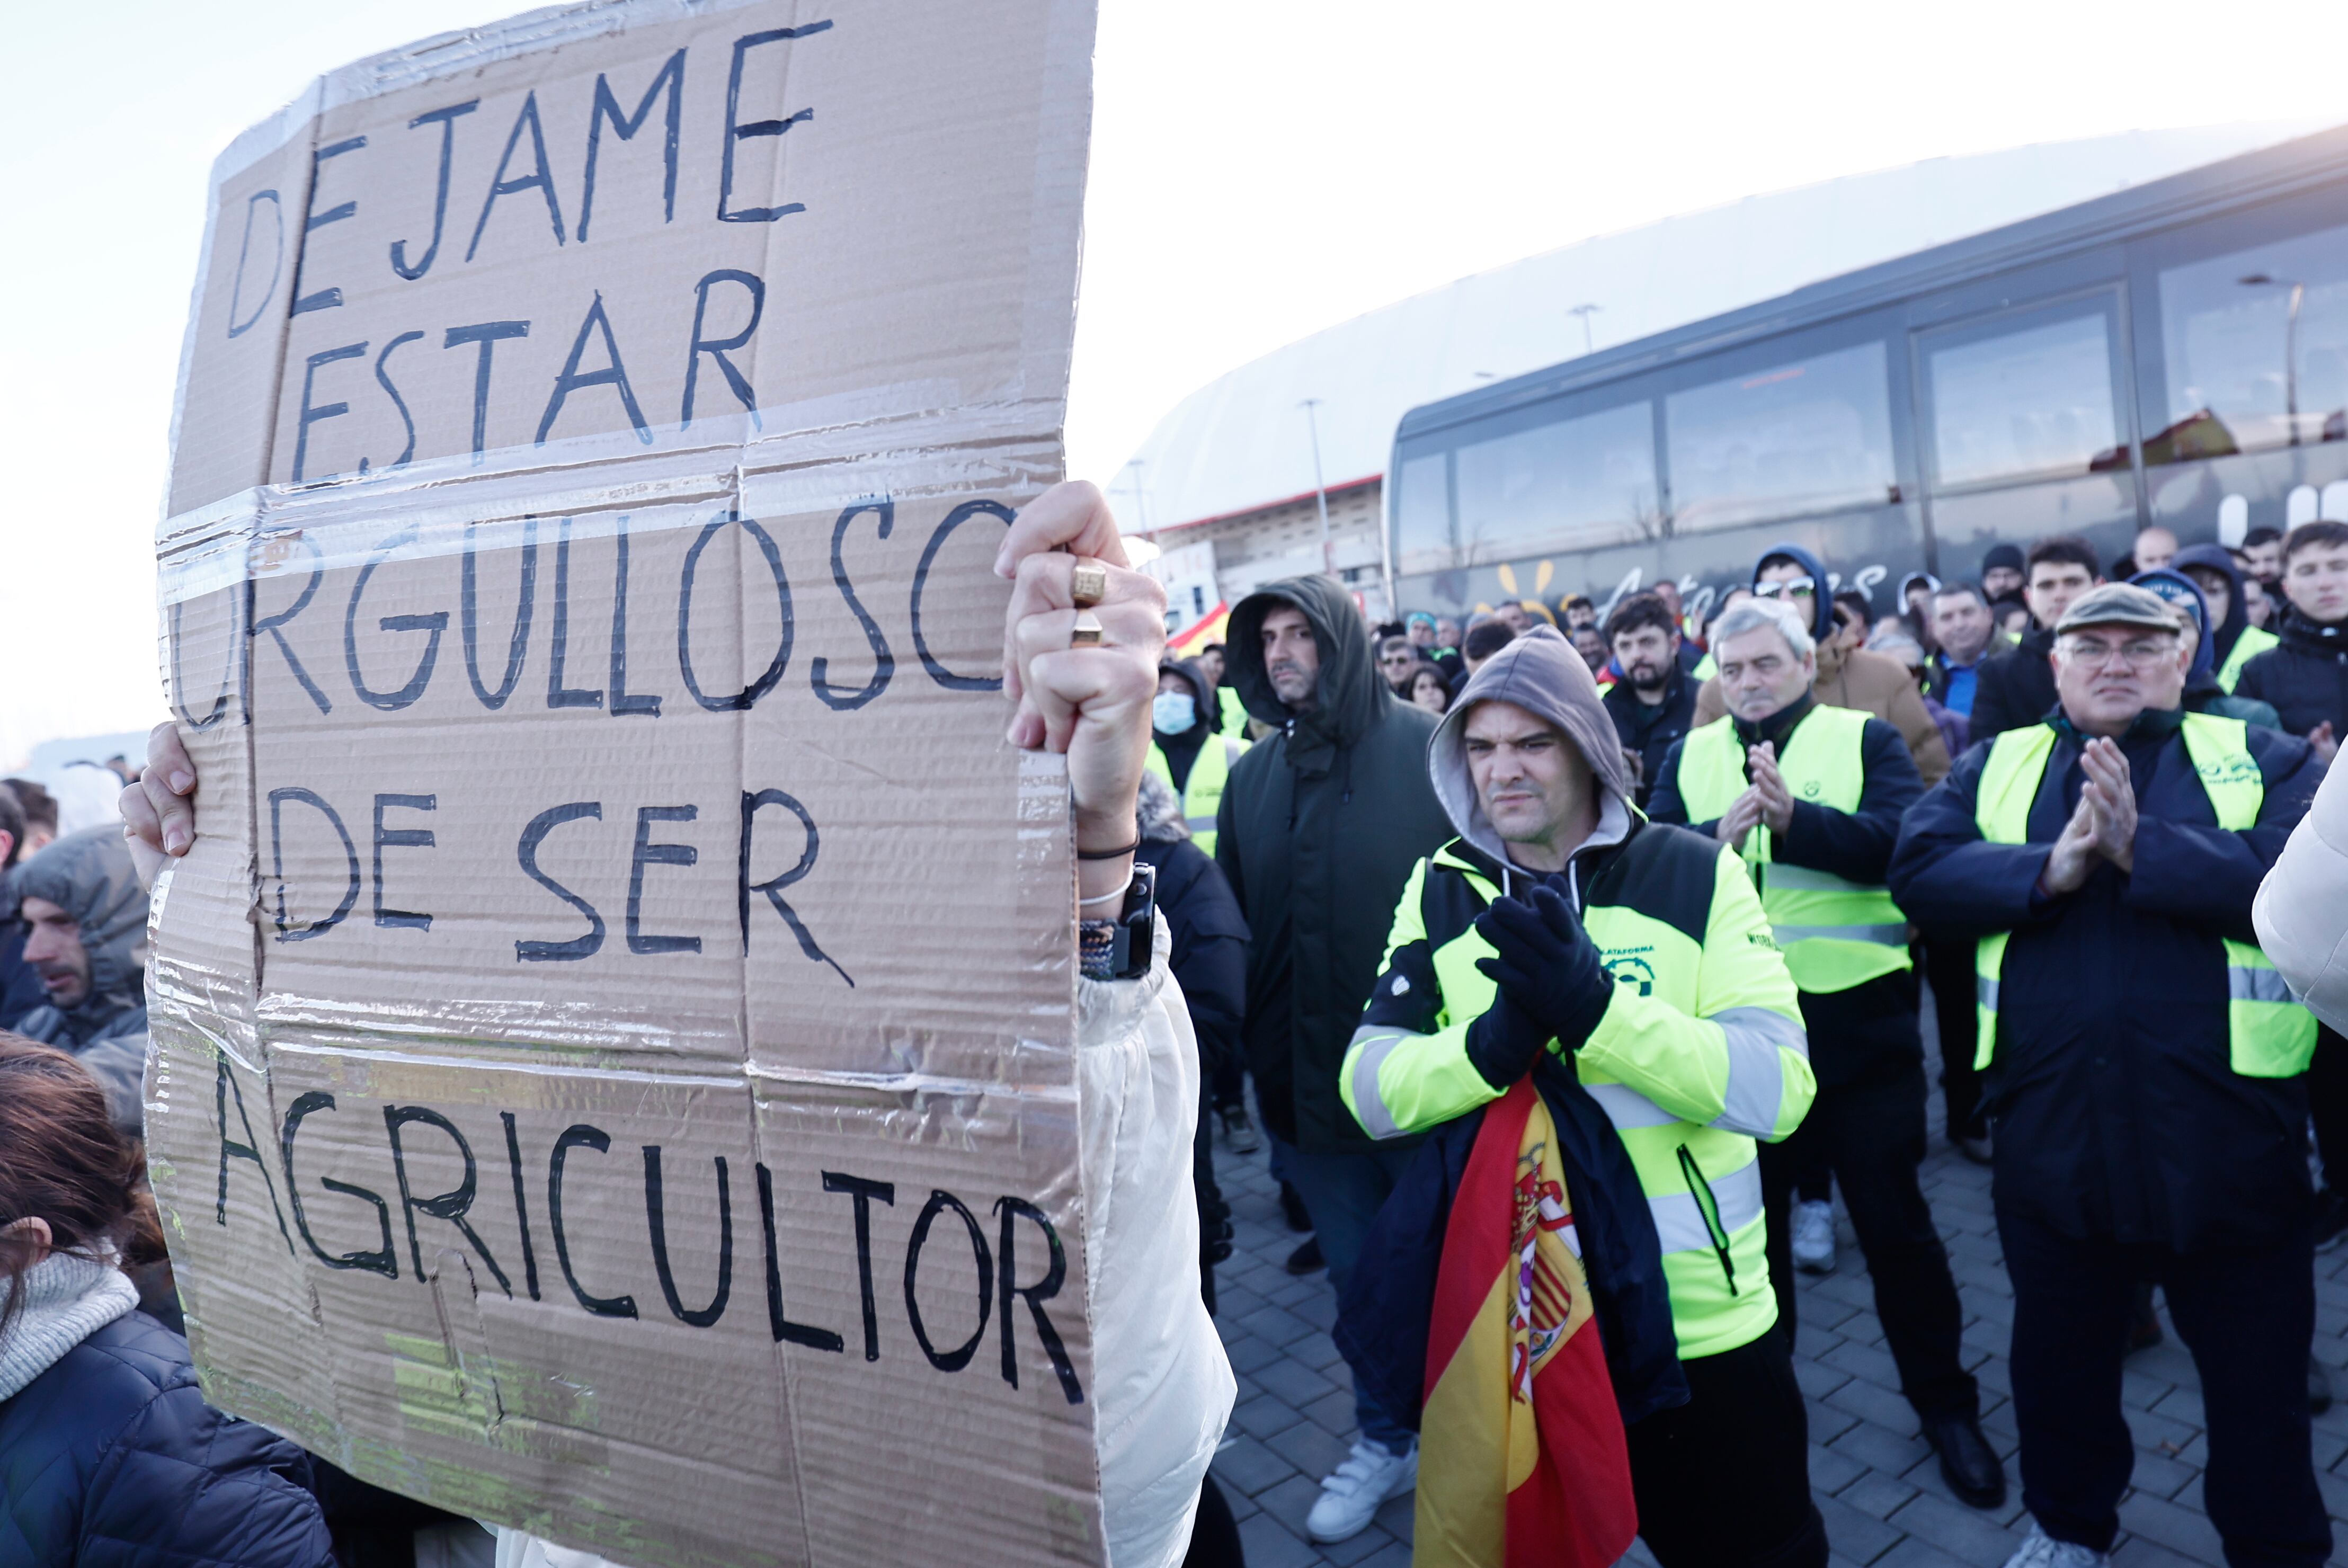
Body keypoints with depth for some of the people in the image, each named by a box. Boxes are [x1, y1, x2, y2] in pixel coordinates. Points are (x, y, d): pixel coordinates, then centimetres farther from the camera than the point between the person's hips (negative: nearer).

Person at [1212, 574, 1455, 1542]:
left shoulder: (1426, 749, -10)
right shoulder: (1253, 777, 4)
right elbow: (1233, 922, 6)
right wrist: (1247, 1058, 4)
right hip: (1308, 1080, 4)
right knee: (1358, 1275, 19)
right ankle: (1384, 1442, 41)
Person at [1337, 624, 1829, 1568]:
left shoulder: (1697, 873, -9)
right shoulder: (1438, 892, -3)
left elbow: (1780, 1089, -18)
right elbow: (1368, 1091, -10)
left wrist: (1597, 1007, -31)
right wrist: (1487, 1047, -29)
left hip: (1701, 1317, -1)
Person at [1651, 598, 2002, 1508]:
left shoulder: (1867, 739, -1)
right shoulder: (1691, 755, 5)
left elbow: (1902, 840, -17)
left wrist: (1795, 819, -33)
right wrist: (1720, 834, -28)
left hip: (1857, 1022, -2)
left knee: (1893, 1217, 10)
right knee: (1753, 1214, 17)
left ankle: (1943, 1402, 31)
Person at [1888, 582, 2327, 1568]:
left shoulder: (2262, 760, 3)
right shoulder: (1995, 765, 7)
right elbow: (1917, 869, -8)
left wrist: (2144, 847, -21)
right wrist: (2048, 869, -20)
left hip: (2223, 1131, -1)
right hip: (2049, 1126, 2)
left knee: (2258, 1368, 16)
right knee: (2060, 1350, 20)